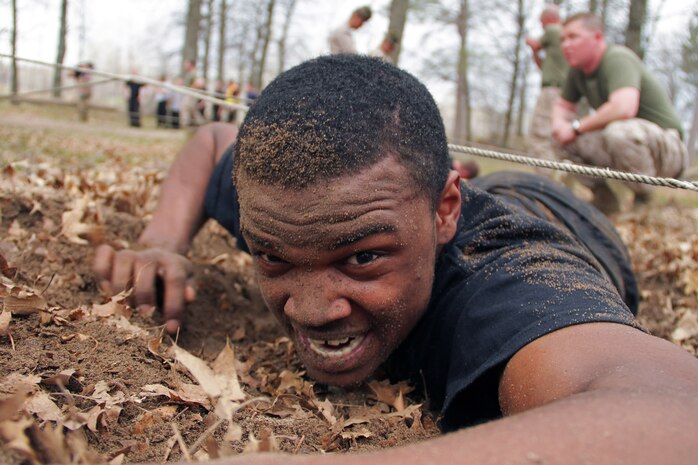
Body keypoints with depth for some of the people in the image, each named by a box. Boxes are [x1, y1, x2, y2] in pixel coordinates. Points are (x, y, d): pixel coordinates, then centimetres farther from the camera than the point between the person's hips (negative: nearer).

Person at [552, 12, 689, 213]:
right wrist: (560, 123, -6)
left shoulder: (618, 59, -21)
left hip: (667, 149, -8)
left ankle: (645, 202, -14)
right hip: (622, 144, 9)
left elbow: (624, 108, -38)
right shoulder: (578, 71, 5)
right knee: (565, 137, -1)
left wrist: (577, 127, -24)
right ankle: (604, 200, 6)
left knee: (619, 130, -38)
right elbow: (563, 105, 20)